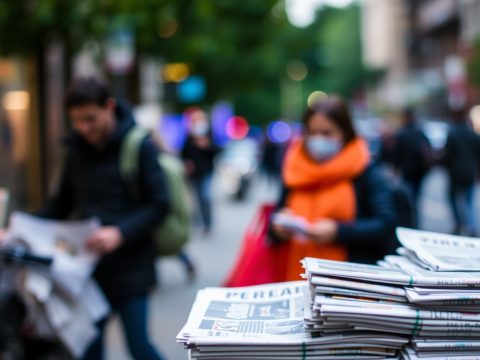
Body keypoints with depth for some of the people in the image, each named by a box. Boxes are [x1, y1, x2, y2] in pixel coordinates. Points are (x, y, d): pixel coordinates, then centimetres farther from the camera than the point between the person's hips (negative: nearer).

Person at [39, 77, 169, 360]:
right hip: (89, 264, 5)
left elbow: (159, 204, -10)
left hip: (129, 266, -5)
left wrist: (121, 233, -23)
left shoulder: (139, 146, -7)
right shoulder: (77, 149, 9)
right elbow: (63, 202, 17)